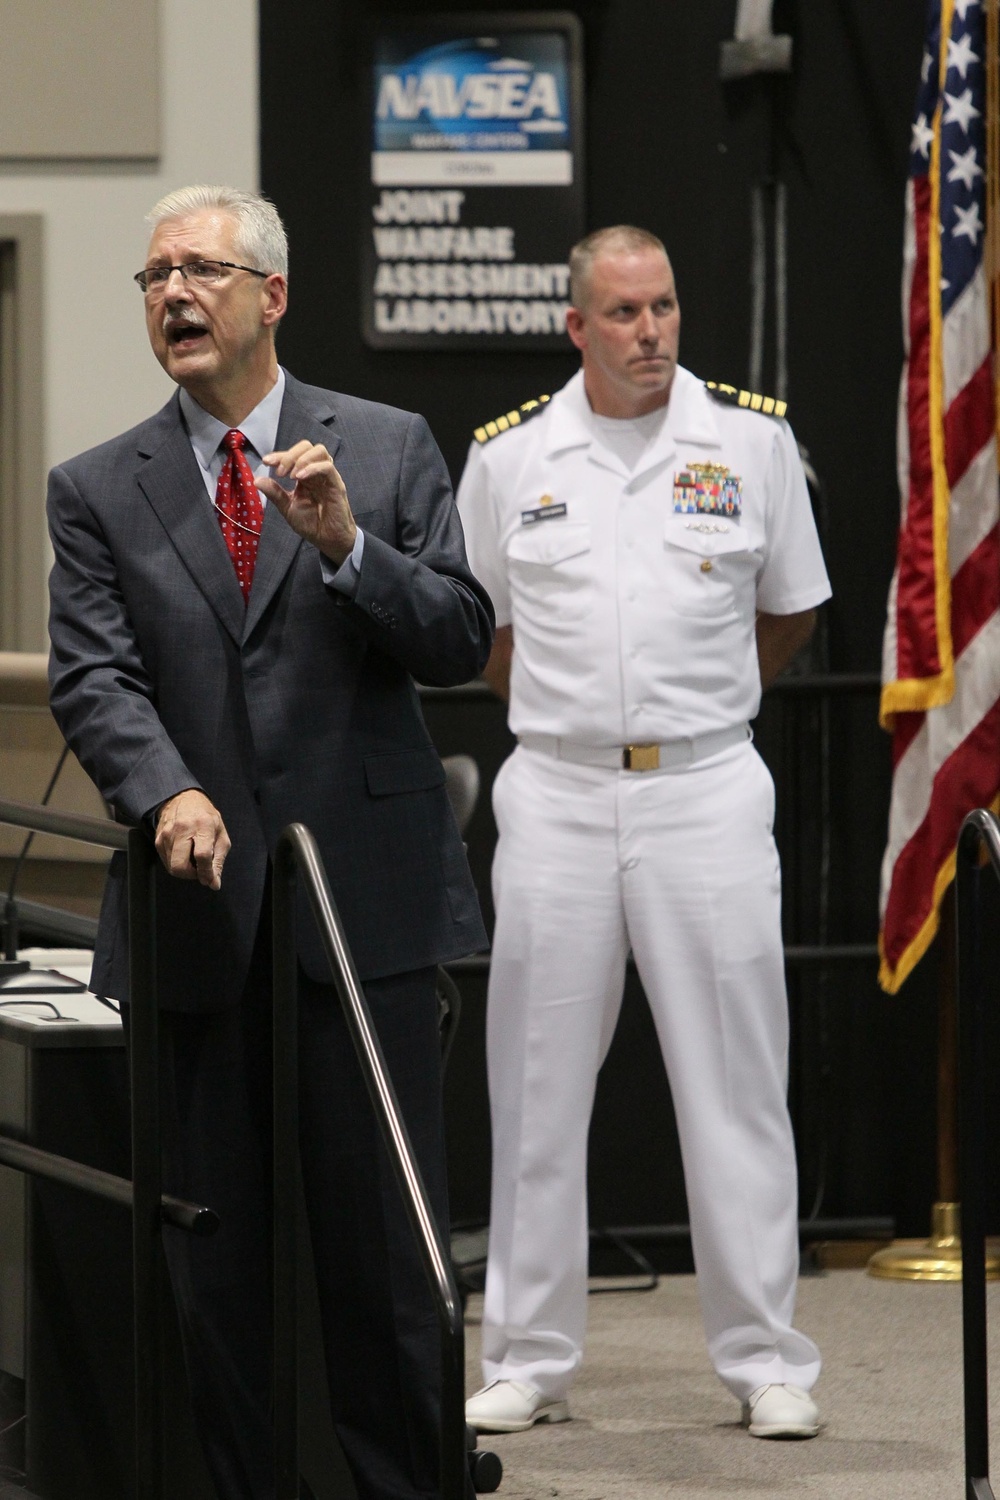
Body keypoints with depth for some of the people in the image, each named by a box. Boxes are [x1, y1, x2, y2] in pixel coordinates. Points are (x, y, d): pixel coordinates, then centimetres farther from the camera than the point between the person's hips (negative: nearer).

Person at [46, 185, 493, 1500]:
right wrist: (167, 792, -23)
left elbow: (460, 640, 0)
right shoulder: (98, 492, 7)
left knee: (385, 1242, 1)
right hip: (199, 908, 1)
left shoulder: (389, 449, 7)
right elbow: (93, 677, -4)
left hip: (365, 896, -1)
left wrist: (346, 546, -16)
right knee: (213, 1260, 5)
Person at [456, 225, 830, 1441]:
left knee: (736, 1086, 0)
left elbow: (790, 611, 13)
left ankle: (765, 1362, 6)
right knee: (537, 1085, 5)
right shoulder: (510, 455, 3)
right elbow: (478, 625, 17)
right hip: (556, 795, 1)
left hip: (705, 790, -1)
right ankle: (528, 1363, 12)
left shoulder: (752, 442, 1)